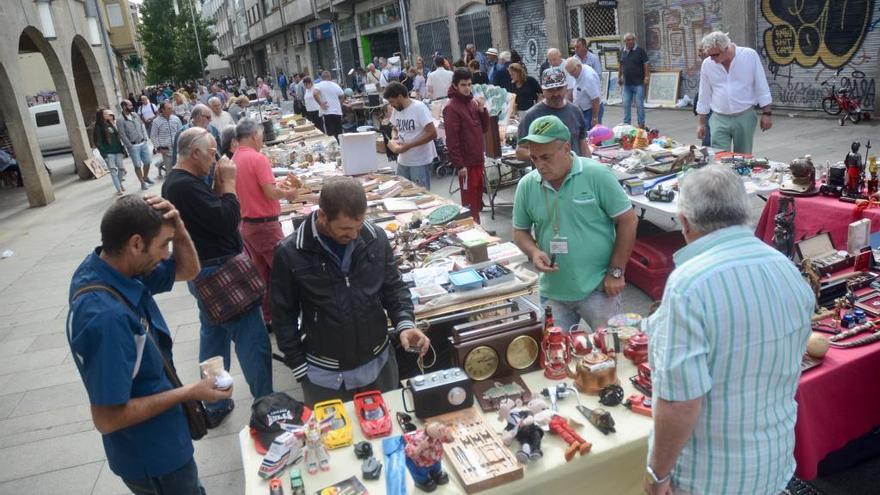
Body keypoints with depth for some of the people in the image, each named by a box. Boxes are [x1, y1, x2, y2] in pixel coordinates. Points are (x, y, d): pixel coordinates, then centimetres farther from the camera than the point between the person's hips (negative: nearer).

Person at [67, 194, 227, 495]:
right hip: (151, 455, -8)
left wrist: (178, 228, -17)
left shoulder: (111, 267, -10)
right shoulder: (106, 317, -36)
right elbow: (107, 418, -31)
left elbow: (188, 270, 3)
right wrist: (189, 393, -22)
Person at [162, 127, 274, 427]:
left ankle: (215, 407, 31)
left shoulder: (176, 182, 11)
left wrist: (219, 184, 0)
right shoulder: (186, 186, -23)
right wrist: (228, 182, -15)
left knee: (214, 336, 19)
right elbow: (229, 220, -26)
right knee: (253, 341, -3)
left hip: (204, 273, 11)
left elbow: (212, 213, 11)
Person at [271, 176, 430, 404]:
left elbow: (393, 288, 3)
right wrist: (300, 370, -5)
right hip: (324, 375, -2)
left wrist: (405, 323, -15)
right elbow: (284, 316, -6)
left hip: (378, 363, 3)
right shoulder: (290, 253, -16)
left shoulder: (376, 239, -10)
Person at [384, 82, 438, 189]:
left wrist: (407, 146, -20)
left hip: (421, 162, -6)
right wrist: (393, 139, -3)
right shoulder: (396, 110, 4)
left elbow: (432, 134, -19)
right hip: (403, 161, 6)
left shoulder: (419, 108, -15)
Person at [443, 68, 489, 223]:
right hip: (466, 163, -8)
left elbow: (484, 128, 15)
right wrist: (459, 165, -18)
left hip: (478, 160, 8)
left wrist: (482, 110, -2)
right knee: (470, 201, -1)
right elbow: (451, 139, -16)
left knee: (478, 199, 15)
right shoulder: (451, 108, -13)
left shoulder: (473, 102, 11)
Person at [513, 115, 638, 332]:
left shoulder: (597, 175, -12)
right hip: (552, 292, 3)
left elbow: (628, 221, -7)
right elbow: (520, 231, 10)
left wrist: (616, 271, -8)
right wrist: (534, 252, -11)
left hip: (598, 288, -3)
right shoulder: (526, 185, -3)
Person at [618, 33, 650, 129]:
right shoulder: (622, 51, 9)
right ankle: (626, 123, 17)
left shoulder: (640, 50, -4)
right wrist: (619, 77, 17)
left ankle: (641, 124, 7)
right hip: (626, 84, 5)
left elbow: (646, 65, -5)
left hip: (638, 84, -5)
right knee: (626, 104, 8)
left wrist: (646, 77, -11)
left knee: (639, 104, -2)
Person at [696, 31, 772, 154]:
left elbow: (761, 87, -1)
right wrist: (702, 123, 11)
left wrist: (766, 114, -3)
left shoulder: (750, 56, -5)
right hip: (719, 120, 1)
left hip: (745, 117, -1)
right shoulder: (707, 64, 0)